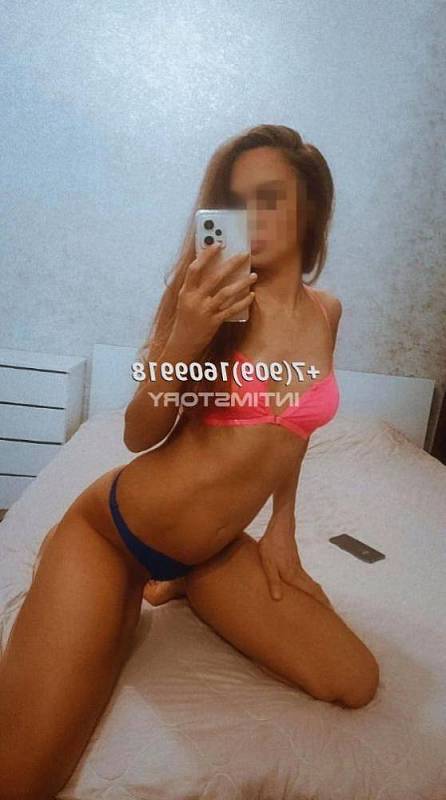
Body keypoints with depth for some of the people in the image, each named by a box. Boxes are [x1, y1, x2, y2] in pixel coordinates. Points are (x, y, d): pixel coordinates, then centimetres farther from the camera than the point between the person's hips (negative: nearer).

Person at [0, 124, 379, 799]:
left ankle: (180, 585, 14)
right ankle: (124, 602, 17)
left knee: (355, 683, -4)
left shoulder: (326, 311, 3)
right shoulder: (209, 291, -12)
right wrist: (184, 340, -26)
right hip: (113, 529, -4)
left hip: (215, 552, 5)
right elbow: (139, 436, -10)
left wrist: (282, 524, 11)